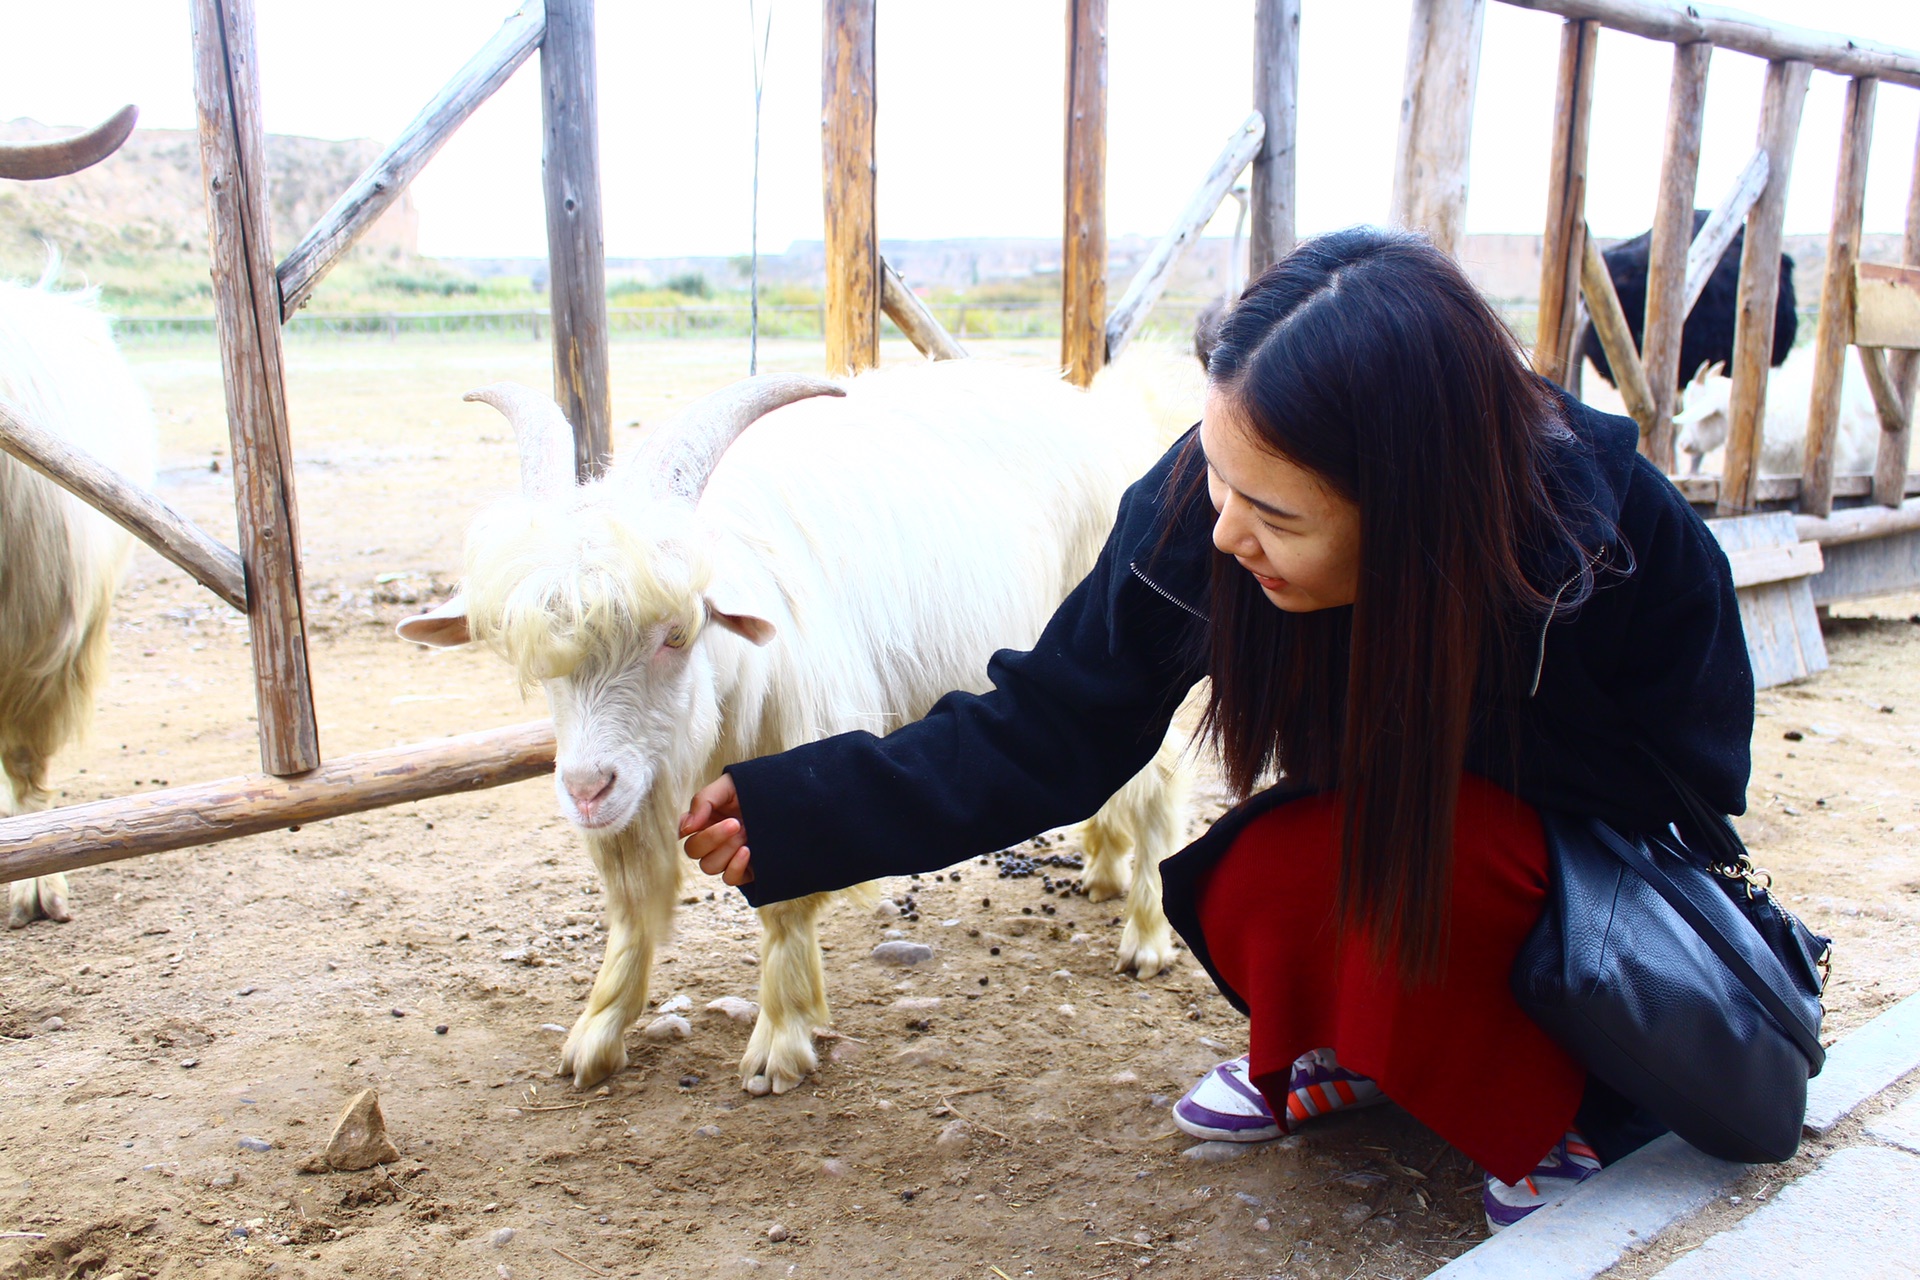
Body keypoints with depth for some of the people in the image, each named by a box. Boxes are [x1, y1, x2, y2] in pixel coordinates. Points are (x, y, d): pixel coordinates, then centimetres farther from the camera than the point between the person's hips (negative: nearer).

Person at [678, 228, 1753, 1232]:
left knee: (1452, 843, -33)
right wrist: (784, 816, -26)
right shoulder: (1197, 510, -26)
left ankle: (1567, 1115, -4)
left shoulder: (1628, 542, -32)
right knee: (1246, 895, -27)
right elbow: (1049, 733, -20)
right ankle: (1357, 1049, 7)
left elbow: (1678, 794, -17)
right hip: (1396, 843, 3)